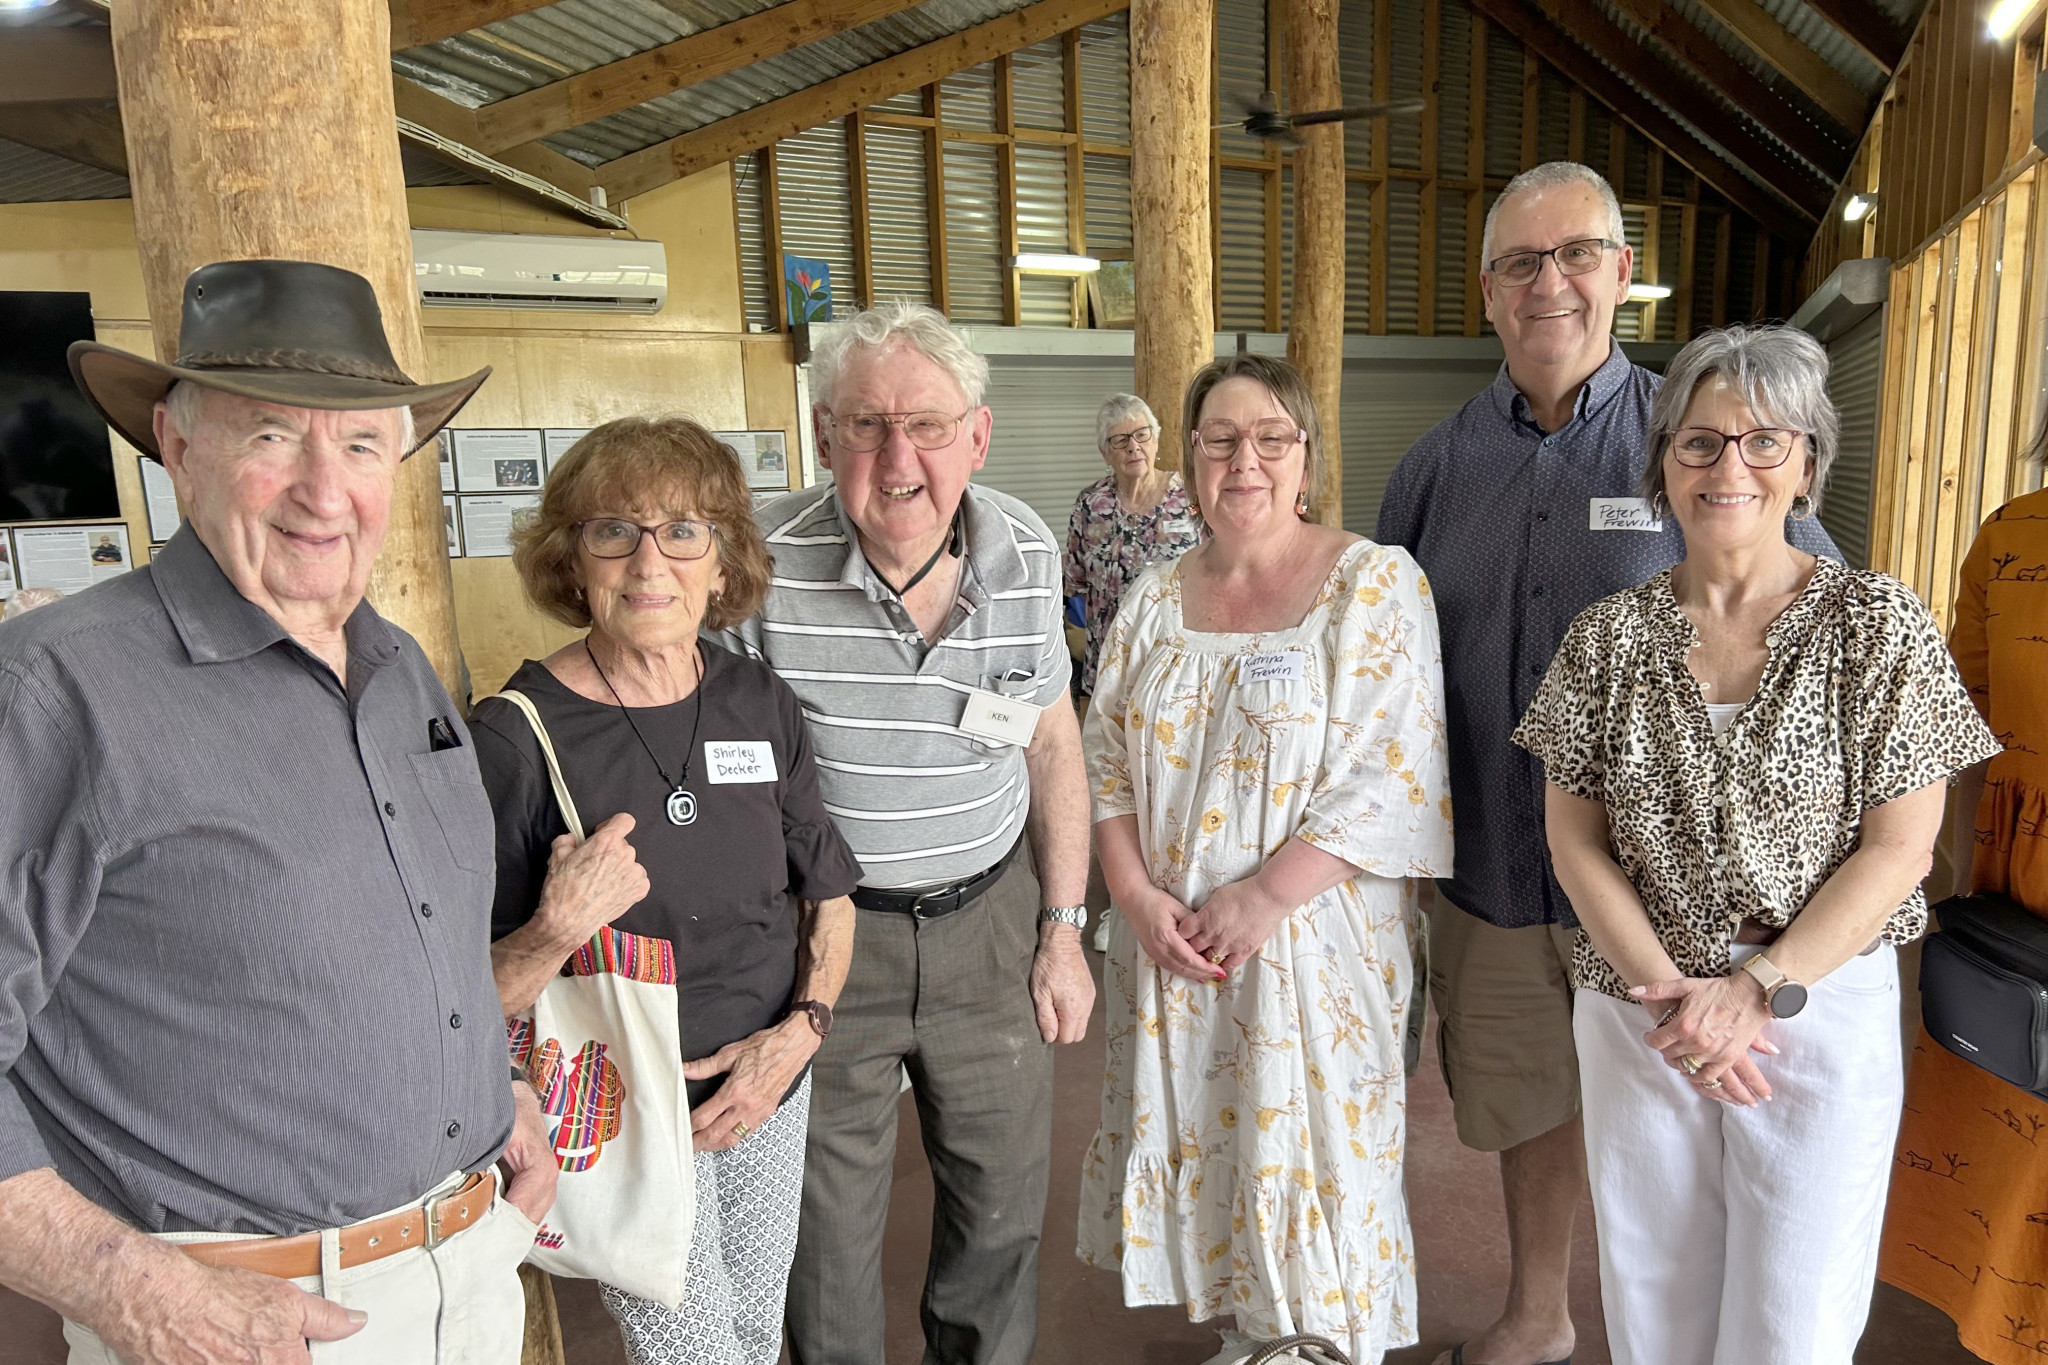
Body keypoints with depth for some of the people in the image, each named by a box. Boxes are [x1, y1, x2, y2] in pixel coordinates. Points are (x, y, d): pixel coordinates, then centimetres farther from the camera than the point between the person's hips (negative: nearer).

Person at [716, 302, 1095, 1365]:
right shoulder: (764, 564, -19)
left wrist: (1062, 928, 6)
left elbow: (1050, 741, 5)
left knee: (1004, 1198, 20)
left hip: (989, 918, 4)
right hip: (824, 929, -3)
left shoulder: (1025, 552, -6)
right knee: (829, 1226, 14)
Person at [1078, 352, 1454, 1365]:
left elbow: (1389, 775, -15)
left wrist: (1266, 897, -19)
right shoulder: (1155, 600, 6)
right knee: (1199, 1135, 14)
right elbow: (1106, 766, 6)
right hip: (1171, 937, 4)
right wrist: (1139, 897, -7)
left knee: (1313, 1148, 6)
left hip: (1315, 937, -4)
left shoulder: (1374, 584, -7)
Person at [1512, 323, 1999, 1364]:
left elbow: (1899, 847, -8)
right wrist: (1663, 988, -11)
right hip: (1635, 1018, 2)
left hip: (1822, 1014, -1)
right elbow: (1574, 839, 0)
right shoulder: (1609, 635, 0)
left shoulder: (1875, 622, -5)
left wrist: (1758, 990, -15)